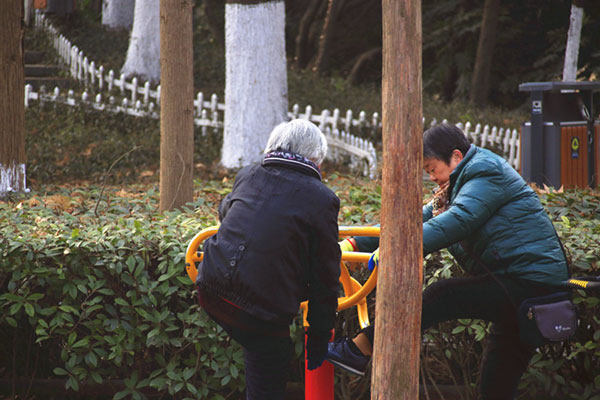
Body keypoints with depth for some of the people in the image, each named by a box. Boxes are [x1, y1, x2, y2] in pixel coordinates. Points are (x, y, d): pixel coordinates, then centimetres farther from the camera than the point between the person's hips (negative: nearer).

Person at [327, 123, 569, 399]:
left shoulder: (487, 173, -9)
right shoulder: (456, 188, 22)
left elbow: (458, 221, -25)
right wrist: (354, 244, 11)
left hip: (530, 281, -11)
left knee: (442, 296, -21)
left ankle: (359, 350, -19)